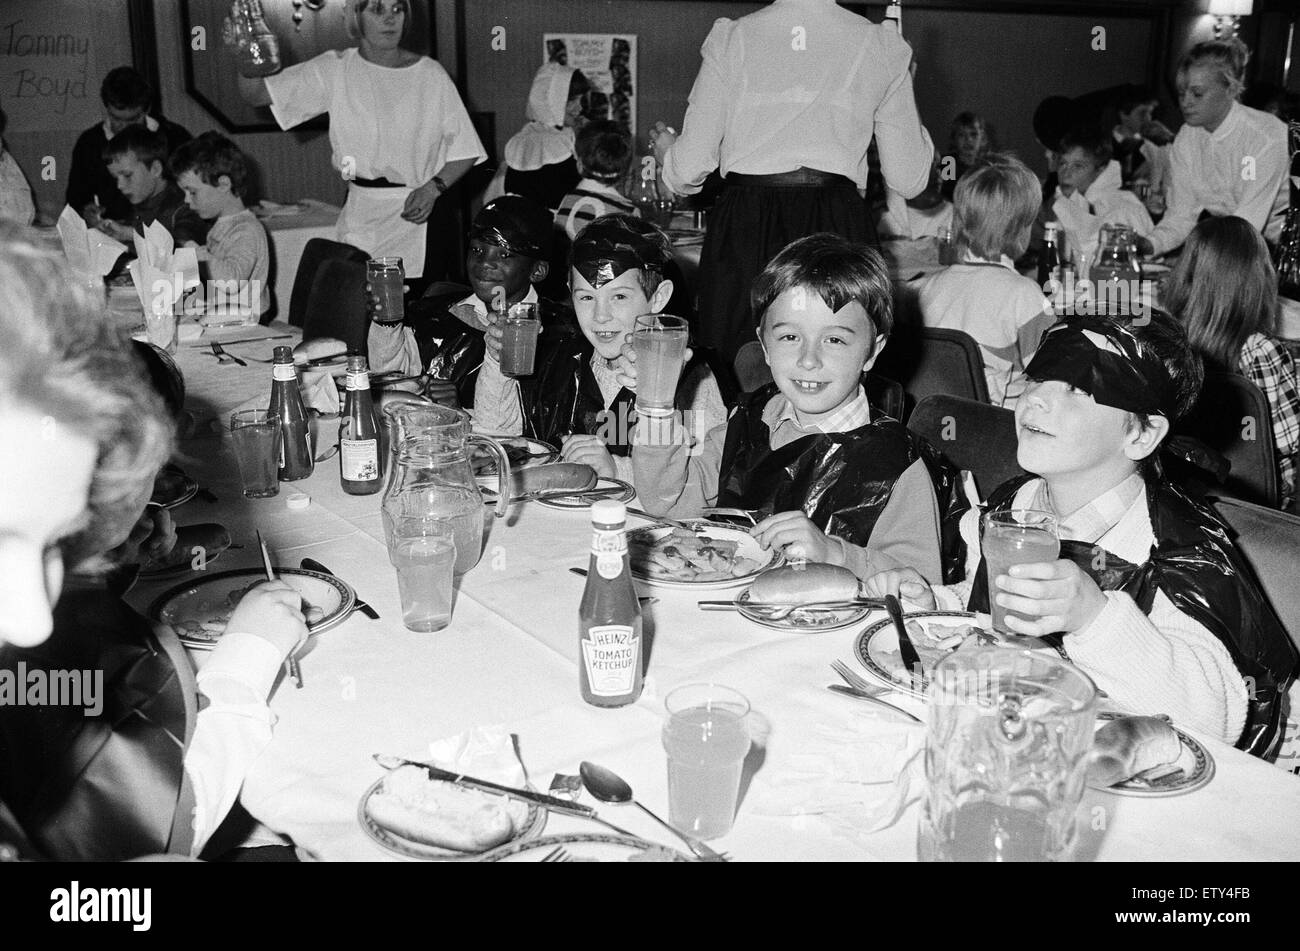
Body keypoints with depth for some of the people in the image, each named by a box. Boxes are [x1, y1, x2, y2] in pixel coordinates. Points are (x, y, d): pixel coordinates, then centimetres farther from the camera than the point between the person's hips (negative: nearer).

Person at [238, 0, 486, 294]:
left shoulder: (430, 74, 1)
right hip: (362, 221, 1)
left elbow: (465, 151, 6)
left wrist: (434, 187, -11)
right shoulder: (335, 69, 4)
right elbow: (256, 93, 2)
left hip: (422, 216, -1)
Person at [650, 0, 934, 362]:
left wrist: (667, 152, 26)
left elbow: (689, 168, 3)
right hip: (839, 226, 0)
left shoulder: (730, 37, 5)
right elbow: (909, 181, 10)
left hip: (743, 229, 0)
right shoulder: (882, 45, 7)